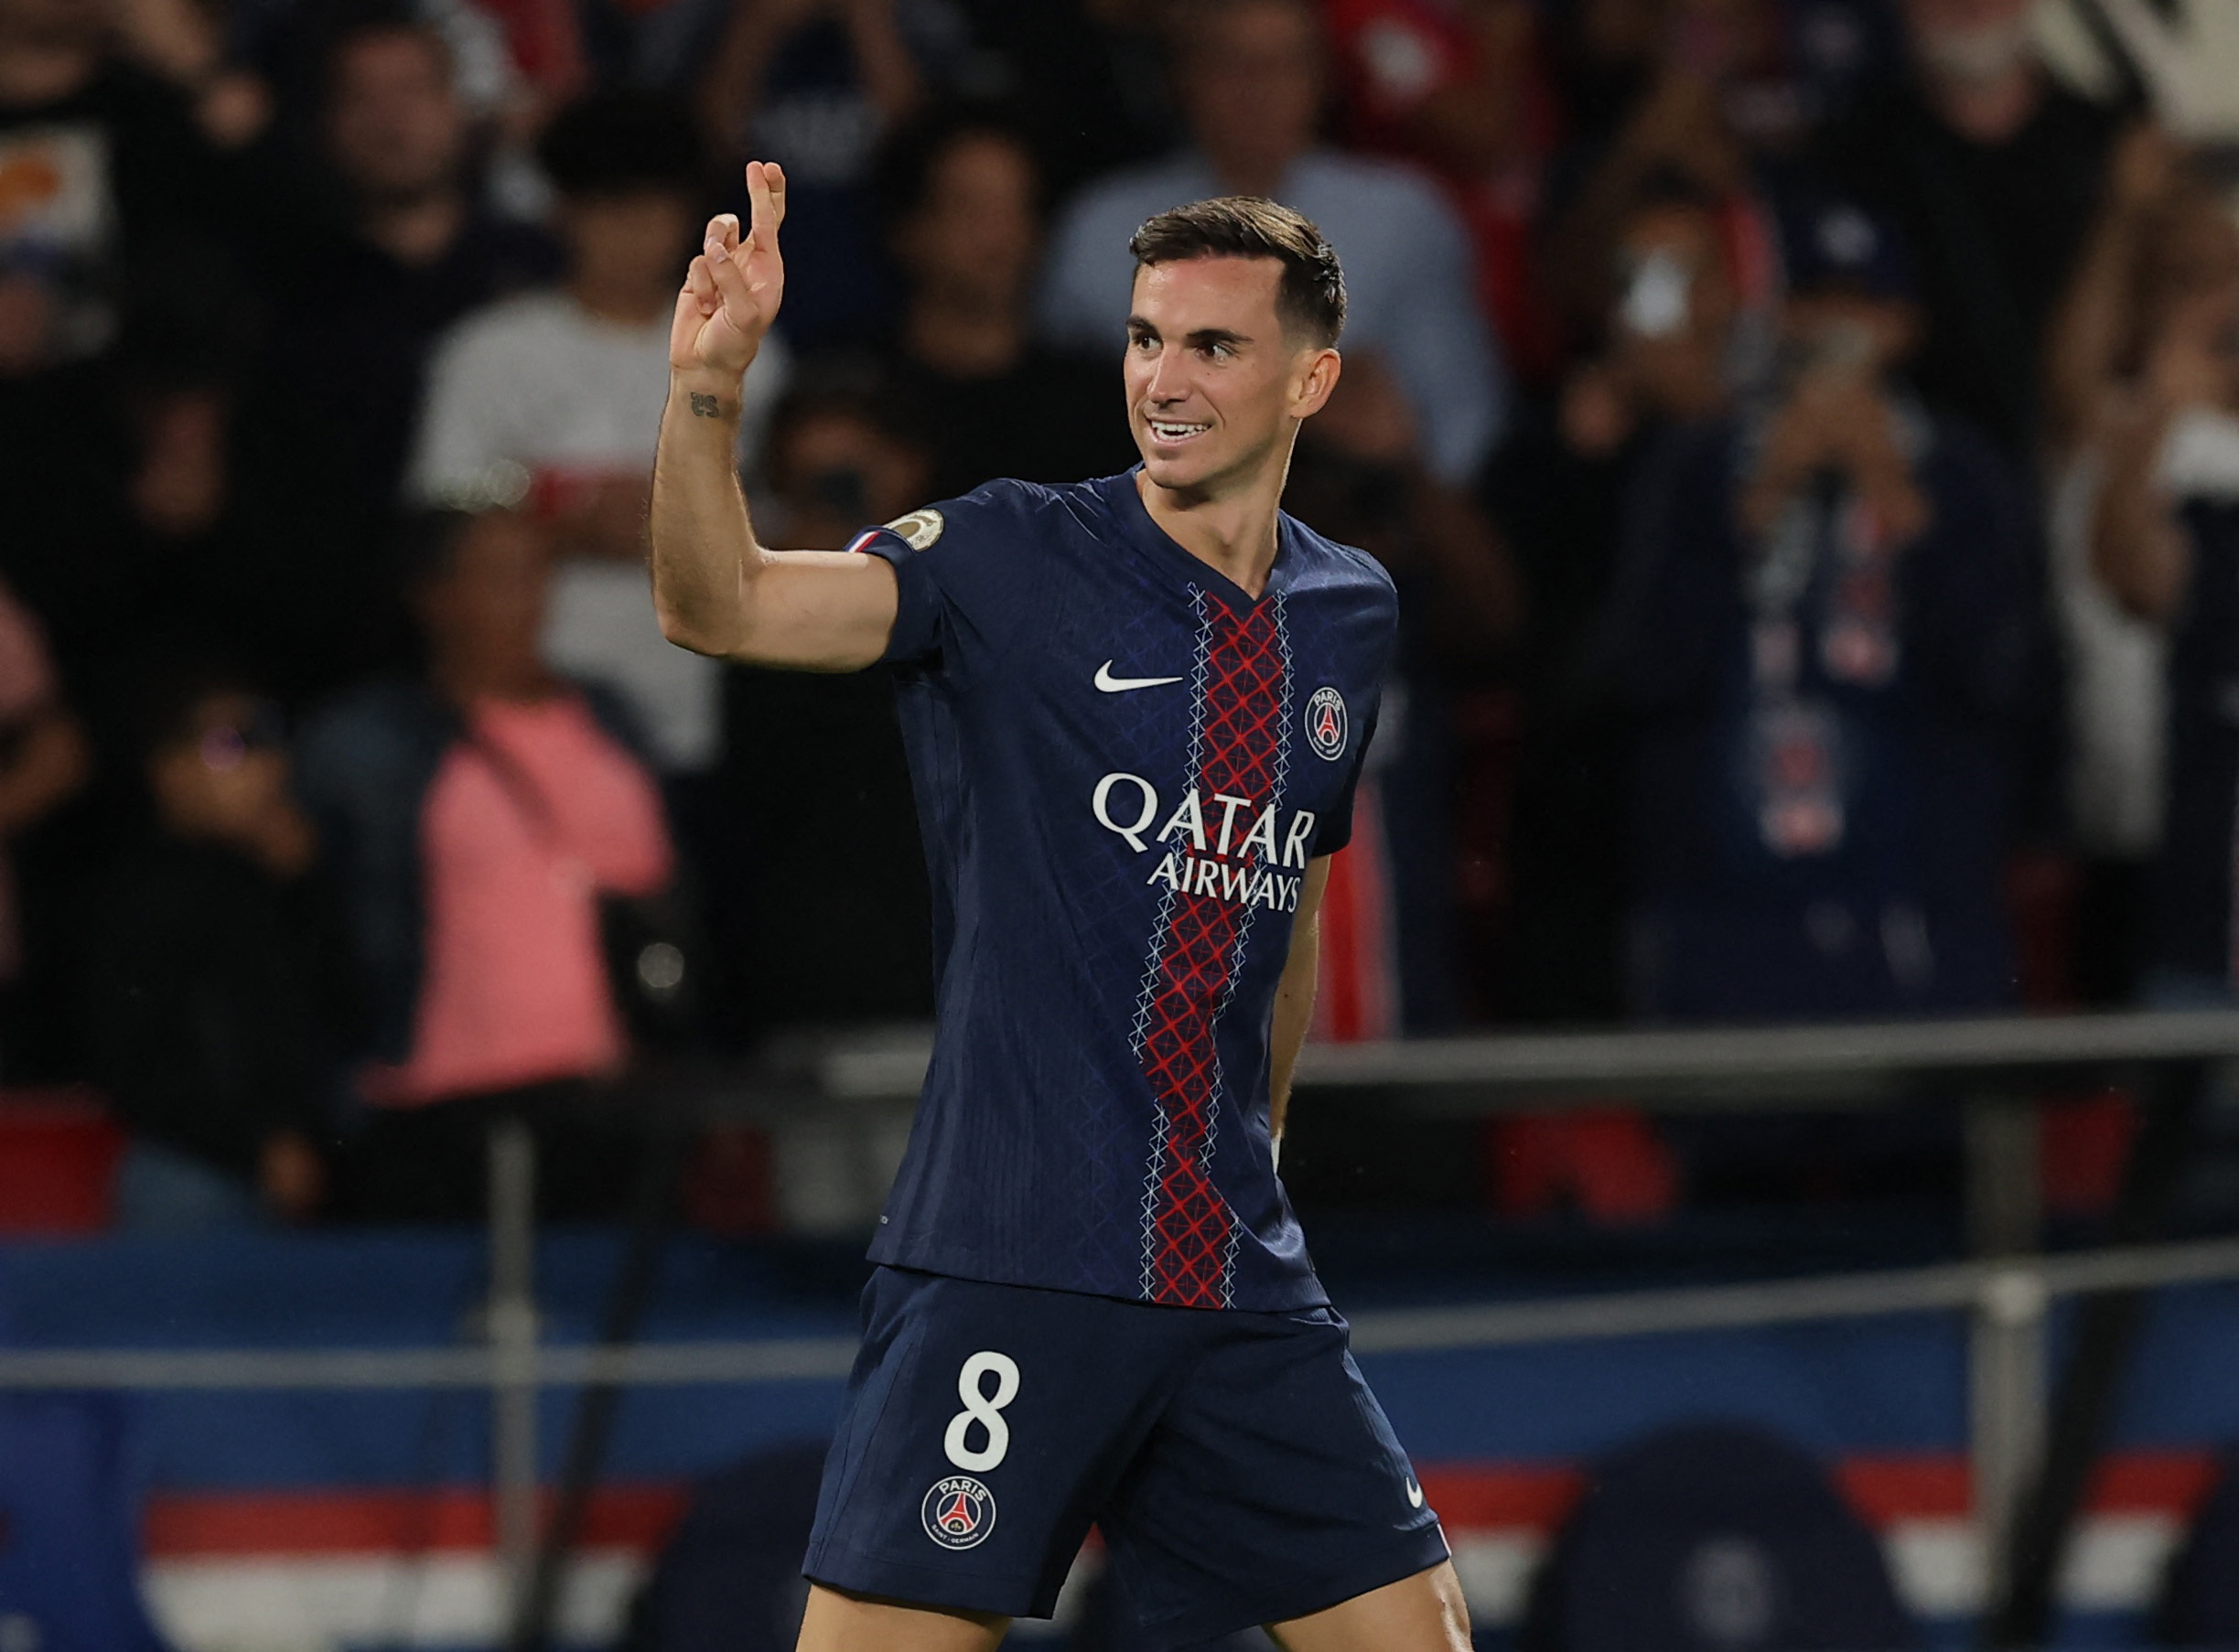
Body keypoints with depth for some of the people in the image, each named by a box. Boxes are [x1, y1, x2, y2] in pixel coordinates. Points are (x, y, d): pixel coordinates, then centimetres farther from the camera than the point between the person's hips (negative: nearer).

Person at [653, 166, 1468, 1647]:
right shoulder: (1014, 561, -4)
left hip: (1243, 1296, 5)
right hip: (1007, 1265, -5)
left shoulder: (1348, 618, 12)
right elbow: (719, 606, -18)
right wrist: (707, 386, -34)